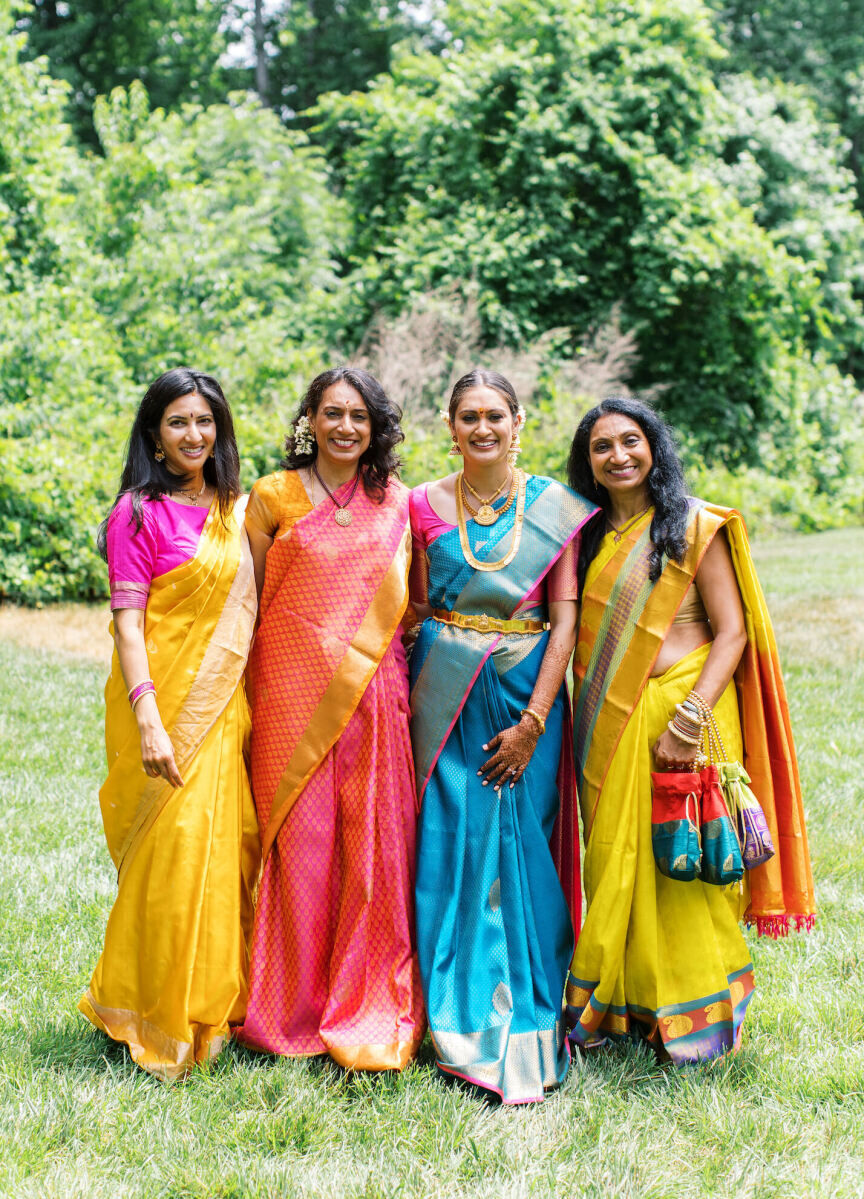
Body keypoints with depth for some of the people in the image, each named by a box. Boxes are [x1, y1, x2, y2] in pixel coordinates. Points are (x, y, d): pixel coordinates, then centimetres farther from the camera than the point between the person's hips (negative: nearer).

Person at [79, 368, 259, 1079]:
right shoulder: (140, 512, -6)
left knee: (226, 852, 9)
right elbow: (127, 622, -12)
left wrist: (247, 702, 12)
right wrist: (148, 720, -21)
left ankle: (213, 1008, 24)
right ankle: (154, 1022, 10)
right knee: (171, 854, -5)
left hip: (226, 703, 6)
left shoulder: (232, 511, 13)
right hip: (165, 705, -6)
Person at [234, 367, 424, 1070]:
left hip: (373, 692, 2)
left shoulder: (396, 504, 11)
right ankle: (294, 1011, 13)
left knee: (374, 842, 0)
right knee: (300, 841, -1)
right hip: (293, 692, -1)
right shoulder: (273, 497, 5)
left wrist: (397, 673, 7)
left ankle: (370, 1012, 12)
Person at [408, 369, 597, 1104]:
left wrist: (533, 720, -9)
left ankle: (526, 1030, 12)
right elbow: (416, 607, 8)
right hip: (446, 697, 1)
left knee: (521, 855, 0)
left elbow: (566, 619, -2)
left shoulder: (556, 508, 1)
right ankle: (460, 1024, 11)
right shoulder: (426, 506, 5)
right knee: (450, 848, -1)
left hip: (527, 694, -1)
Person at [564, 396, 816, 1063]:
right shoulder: (590, 534, 12)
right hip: (609, 723, 5)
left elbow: (732, 632, -9)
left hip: (682, 712, -5)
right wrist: (585, 723, 4)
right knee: (617, 858, 9)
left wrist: (689, 718, -20)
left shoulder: (696, 527, -5)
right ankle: (619, 1006, 22)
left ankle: (689, 1013, 13)